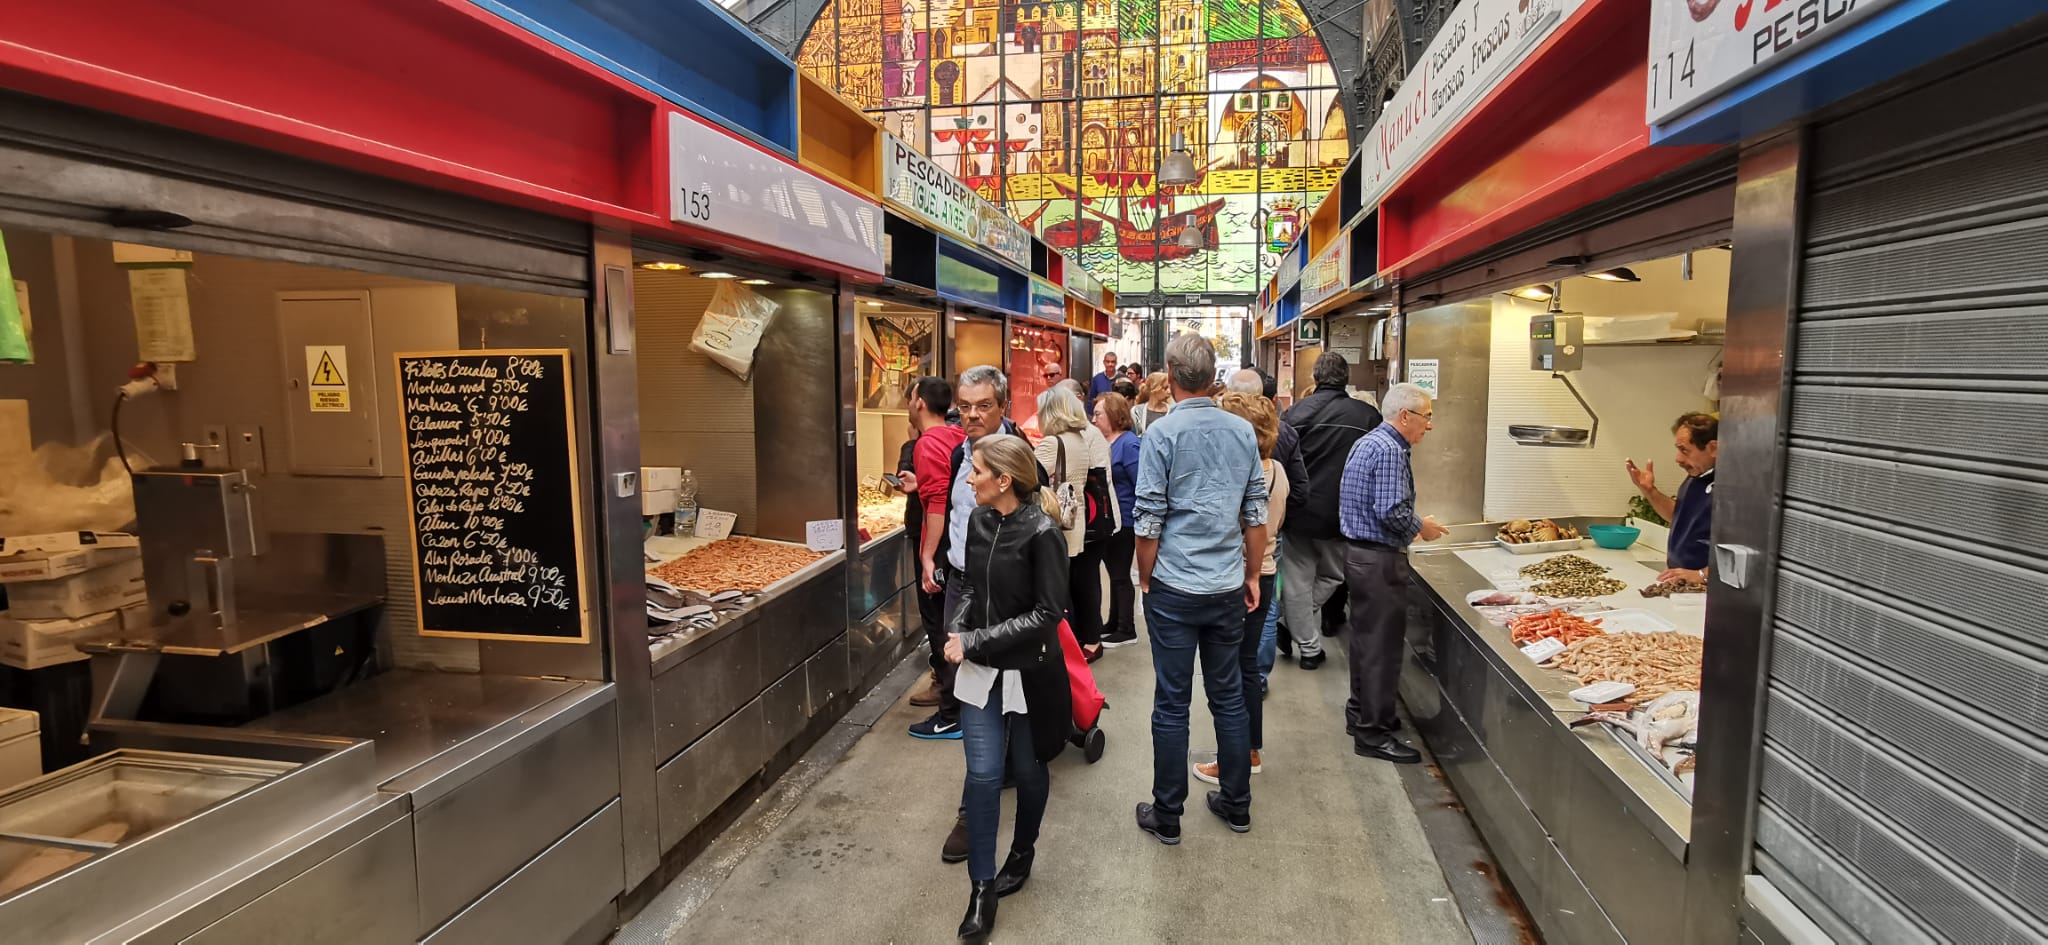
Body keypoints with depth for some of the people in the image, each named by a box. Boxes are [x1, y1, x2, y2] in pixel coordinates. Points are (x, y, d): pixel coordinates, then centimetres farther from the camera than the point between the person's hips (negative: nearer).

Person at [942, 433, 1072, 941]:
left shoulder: (1041, 532, -19)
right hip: (981, 669, 4)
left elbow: (1047, 613, -19)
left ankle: (1022, 853, 41)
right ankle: (981, 886, 17)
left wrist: (977, 640, -19)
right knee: (982, 774, 3)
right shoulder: (978, 521, -1)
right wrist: (956, 629, -8)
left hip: (1028, 670, -4)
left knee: (1026, 769, 15)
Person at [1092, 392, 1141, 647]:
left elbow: (1141, 487, -17)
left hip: (1123, 523, -8)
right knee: (1114, 573, 17)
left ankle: (1127, 630, 12)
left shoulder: (1129, 444, -16)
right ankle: (1114, 624, 29)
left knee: (1121, 575, 1)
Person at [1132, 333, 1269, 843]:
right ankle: (1236, 804, 29)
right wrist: (1253, 576, 15)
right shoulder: (1243, 430, 2)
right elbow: (1256, 513, 6)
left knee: (1172, 705, 5)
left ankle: (1166, 816, 18)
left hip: (1174, 590, -4)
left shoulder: (1162, 433, -12)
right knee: (1229, 697, 16)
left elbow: (1149, 520, -13)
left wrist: (1145, 579, 1)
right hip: (1228, 589, 5)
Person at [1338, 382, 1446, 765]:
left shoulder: (1366, 442, 13)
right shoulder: (1390, 450, -18)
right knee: (1382, 645, -2)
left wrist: (1410, 528, 18)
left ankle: (1361, 711, 32)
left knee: (1365, 637, 19)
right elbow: (1392, 511, -25)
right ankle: (1374, 733, 7)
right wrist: (1421, 528, -7)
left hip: (1359, 553, 10)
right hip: (1380, 559, -10)